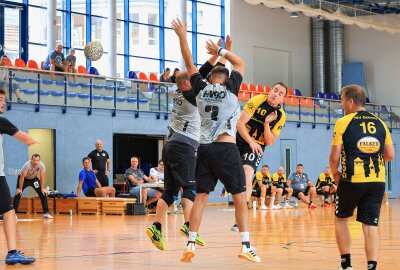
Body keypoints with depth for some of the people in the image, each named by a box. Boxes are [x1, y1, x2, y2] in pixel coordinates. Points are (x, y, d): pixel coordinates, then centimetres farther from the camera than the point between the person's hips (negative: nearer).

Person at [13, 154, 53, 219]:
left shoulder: (42, 166, -26)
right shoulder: (27, 165, -37)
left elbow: (42, 177, -14)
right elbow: (22, 177, -29)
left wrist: (42, 188, -12)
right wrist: (20, 188, -24)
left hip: (34, 178, 3)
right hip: (24, 178, -3)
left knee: (43, 194, -7)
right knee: (18, 194, -16)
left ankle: (46, 213, -2)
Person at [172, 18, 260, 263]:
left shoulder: (201, 89, 8)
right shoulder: (230, 89, 0)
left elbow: (190, 64, 17)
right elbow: (240, 63, 15)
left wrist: (182, 36, 22)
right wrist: (220, 51, 21)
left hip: (205, 149, 4)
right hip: (226, 149, -4)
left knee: (200, 198, 7)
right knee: (240, 198, 1)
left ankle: (190, 245, 3)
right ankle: (246, 246, -4)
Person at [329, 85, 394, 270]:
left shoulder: (343, 122, -3)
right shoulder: (380, 123, 10)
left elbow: (334, 157, -5)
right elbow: (390, 155, 9)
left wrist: (335, 173, 13)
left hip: (352, 180, -3)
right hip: (377, 181, 3)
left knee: (341, 219, 17)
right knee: (371, 225, 5)